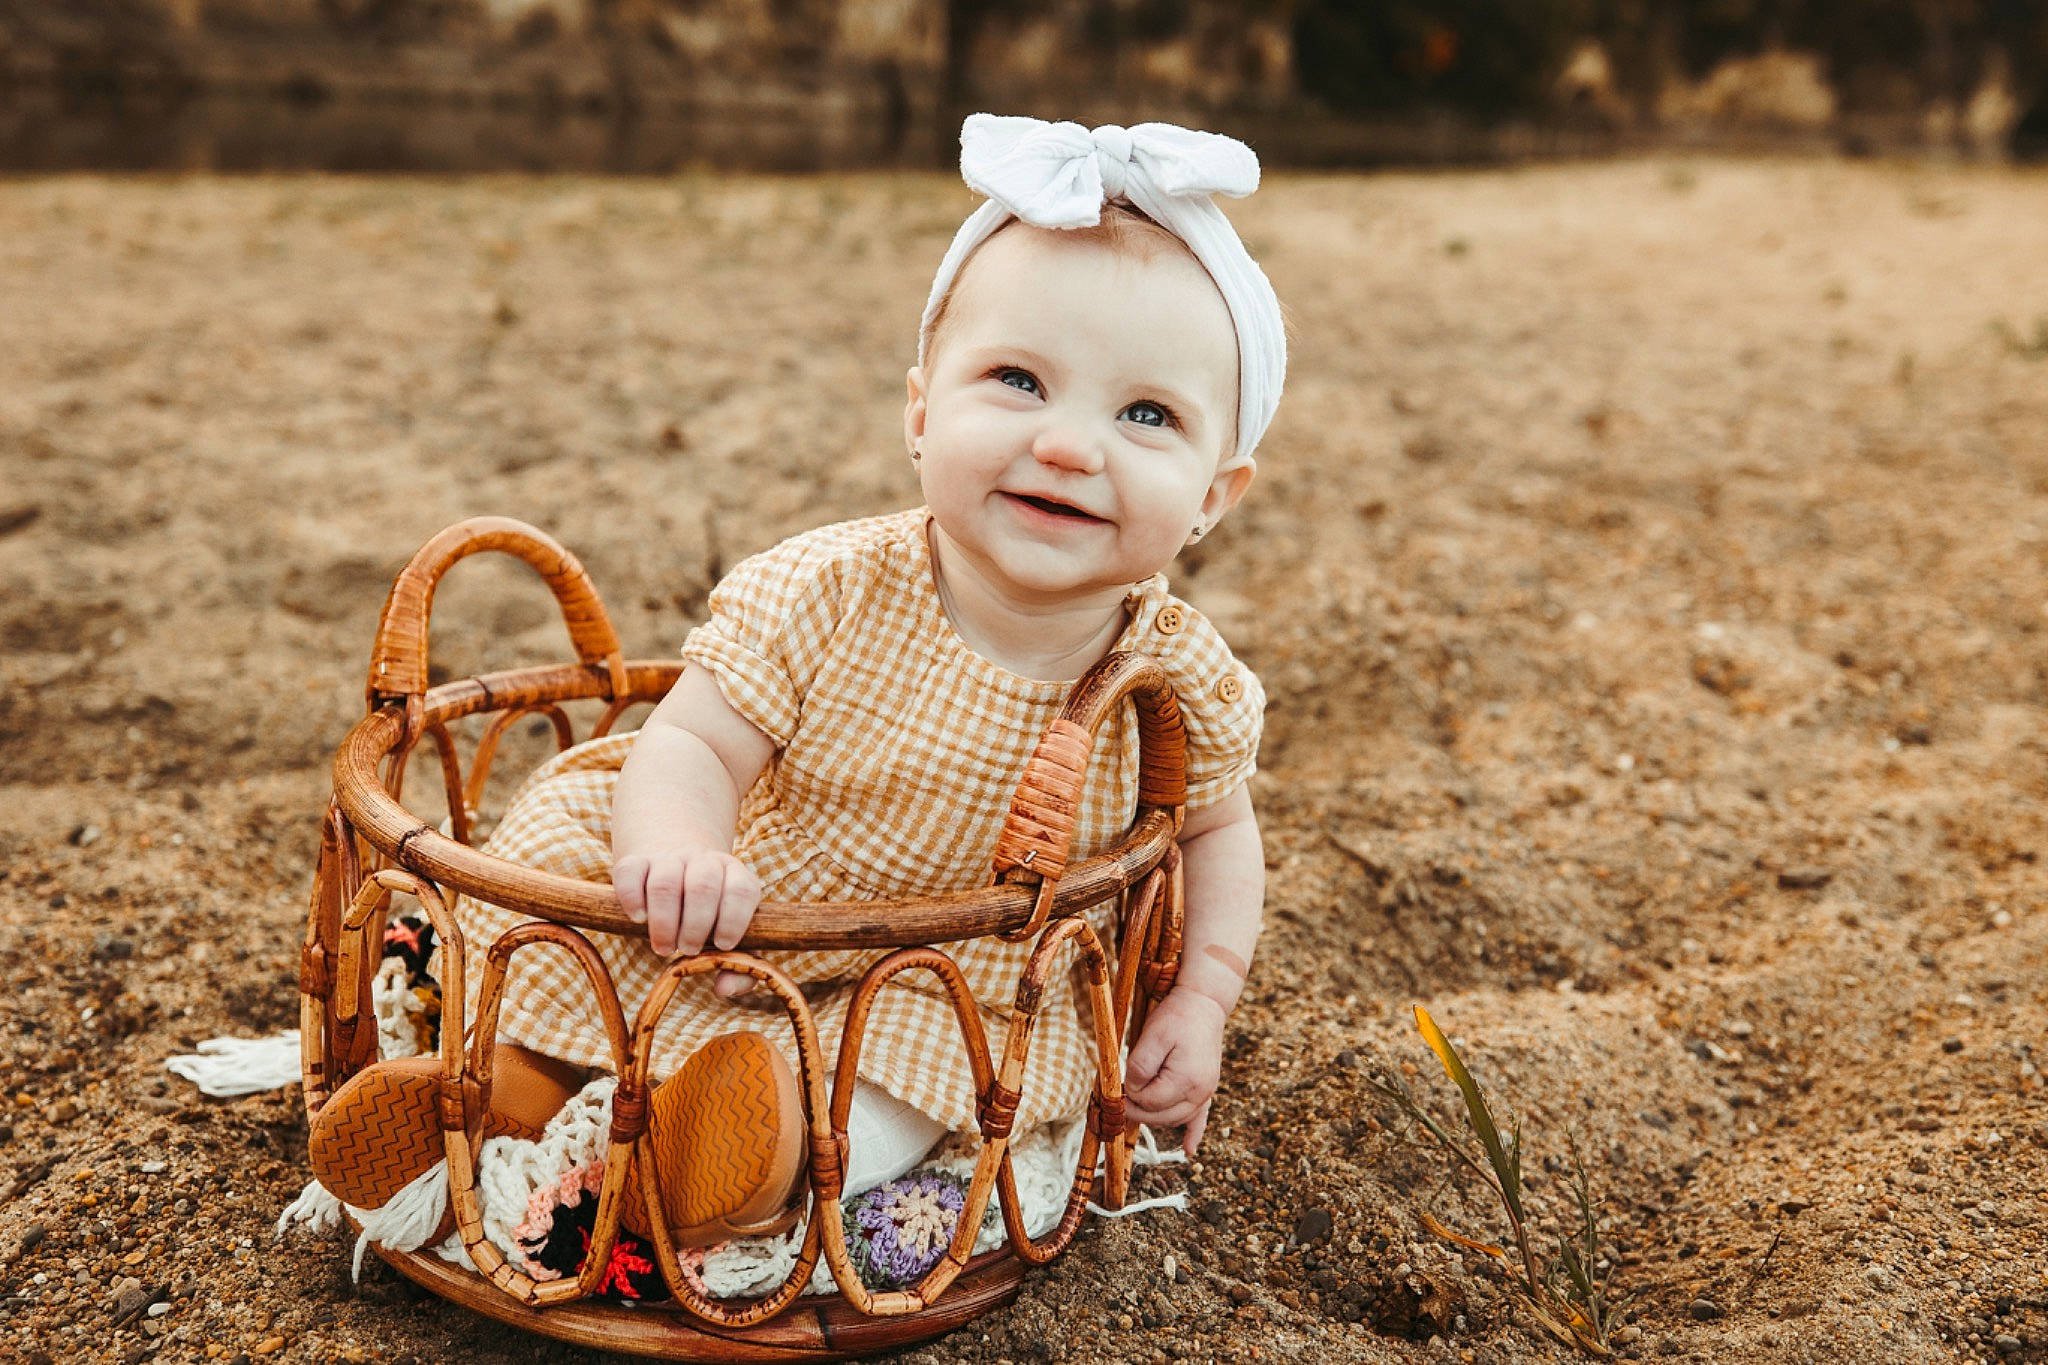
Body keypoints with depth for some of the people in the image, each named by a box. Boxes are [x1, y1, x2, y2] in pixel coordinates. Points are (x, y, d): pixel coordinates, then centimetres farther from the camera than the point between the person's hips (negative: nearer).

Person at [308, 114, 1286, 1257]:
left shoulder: (1183, 683, -17)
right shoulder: (824, 596, -24)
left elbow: (1218, 830, 2)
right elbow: (692, 744, -23)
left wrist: (1201, 1003, -9)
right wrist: (679, 849, -46)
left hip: (960, 985, 0)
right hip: (743, 911, 1)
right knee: (574, 821, -13)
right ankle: (516, 1074, -3)